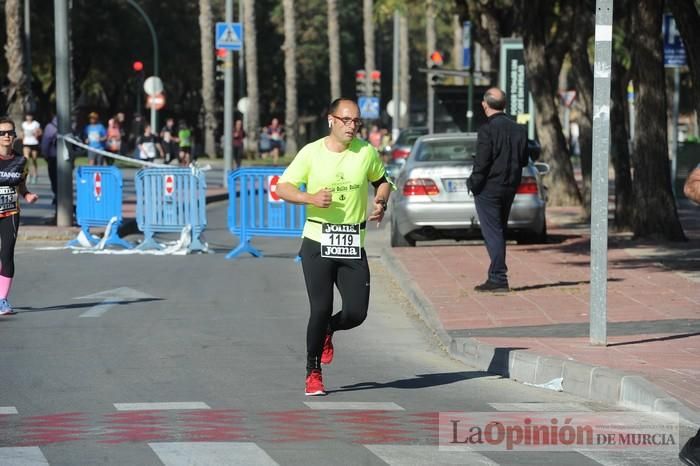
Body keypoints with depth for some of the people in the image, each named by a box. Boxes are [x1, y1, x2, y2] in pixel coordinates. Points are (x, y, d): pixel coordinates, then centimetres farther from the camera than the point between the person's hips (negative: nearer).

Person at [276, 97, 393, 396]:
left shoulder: (366, 152, 2)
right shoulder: (311, 152, -3)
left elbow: (382, 181, 20)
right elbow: (282, 188, 0)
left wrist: (380, 202, -1)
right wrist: (311, 198, -17)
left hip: (353, 247, 2)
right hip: (317, 242, -2)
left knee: (356, 313, -5)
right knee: (321, 308, -8)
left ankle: (328, 331, 31)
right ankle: (313, 372, 11)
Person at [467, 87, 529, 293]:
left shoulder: (487, 130, -16)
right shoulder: (519, 129, 6)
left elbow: (481, 163, -18)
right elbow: (524, 160, 11)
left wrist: (474, 184, -7)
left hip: (489, 189, -7)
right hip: (509, 188, 7)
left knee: (492, 233, -4)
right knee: (499, 232, 17)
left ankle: (499, 278, -8)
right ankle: (497, 277, 22)